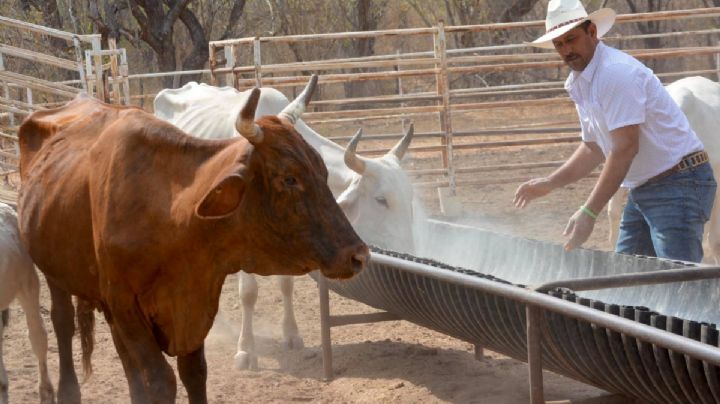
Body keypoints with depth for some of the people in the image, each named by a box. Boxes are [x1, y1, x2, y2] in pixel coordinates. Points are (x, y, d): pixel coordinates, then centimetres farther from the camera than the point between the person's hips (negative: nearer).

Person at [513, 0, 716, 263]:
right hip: (642, 191, 10)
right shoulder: (579, 85, 12)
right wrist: (549, 184, 15)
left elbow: (625, 148, -24)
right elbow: (594, 149, 24)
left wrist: (589, 213, -26)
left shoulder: (616, 72, -18)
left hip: (677, 183, -10)